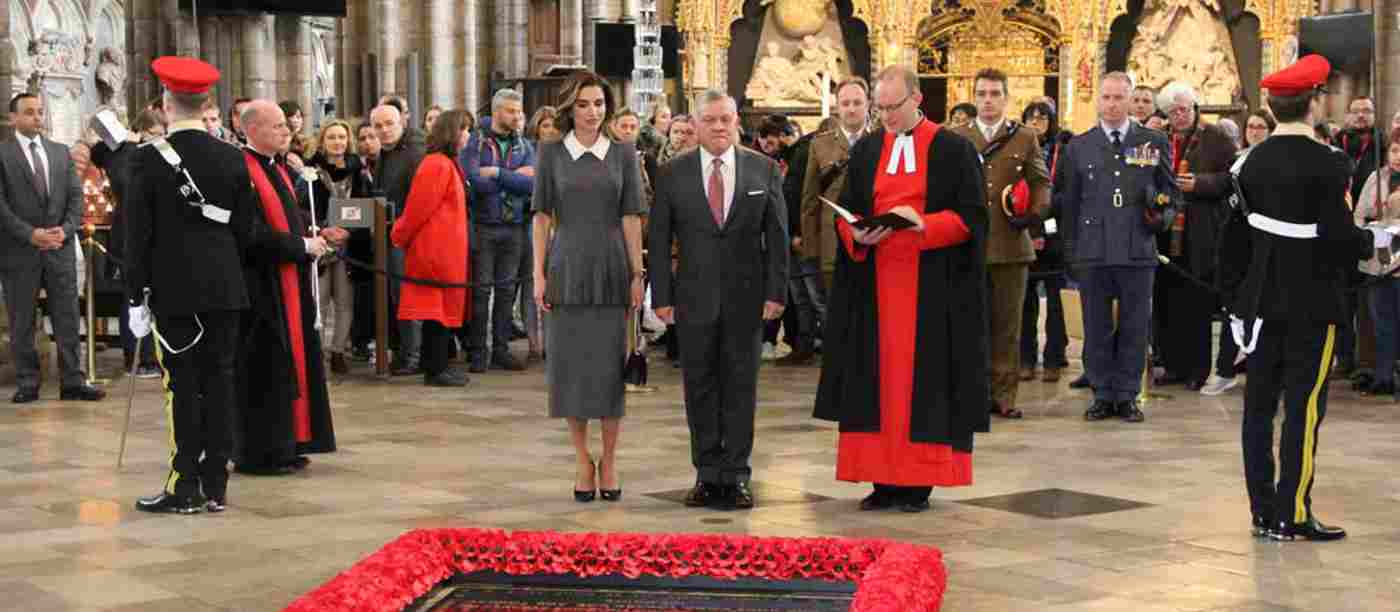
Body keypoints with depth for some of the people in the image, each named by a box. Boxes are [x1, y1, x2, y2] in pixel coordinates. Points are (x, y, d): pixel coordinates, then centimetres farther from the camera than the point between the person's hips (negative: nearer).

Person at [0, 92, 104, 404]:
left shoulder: (61, 152, 12)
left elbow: (76, 196, 9)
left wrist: (65, 230, -7)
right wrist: (30, 233, -16)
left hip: (60, 247, 3)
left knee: (68, 318, 2)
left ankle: (73, 381, 6)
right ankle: (27, 383, 11)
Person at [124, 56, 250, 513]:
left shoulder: (148, 159, -8)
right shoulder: (233, 159, 3)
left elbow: (137, 233, -7)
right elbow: (244, 228, 6)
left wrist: (136, 294, -2)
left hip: (173, 290, -3)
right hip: (225, 289, 3)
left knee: (182, 386, 0)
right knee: (218, 382, 6)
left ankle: (185, 488, 2)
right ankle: (215, 487, 10)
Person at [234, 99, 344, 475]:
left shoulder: (280, 170, 13)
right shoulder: (242, 172, -16)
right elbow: (254, 234, -21)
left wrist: (317, 234, 2)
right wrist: (304, 245, -15)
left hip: (289, 284, 9)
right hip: (262, 285, -9)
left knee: (290, 363, 12)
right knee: (264, 369, -3)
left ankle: (285, 445, 20)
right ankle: (259, 453, 5)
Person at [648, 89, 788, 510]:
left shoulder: (764, 170, 3)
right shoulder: (673, 174, 2)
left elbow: (777, 235, 2)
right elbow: (658, 239, 2)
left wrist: (776, 291, -4)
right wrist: (662, 297, -4)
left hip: (746, 297, 0)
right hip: (694, 297, 0)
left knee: (741, 386, 4)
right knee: (700, 385, 6)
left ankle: (735, 475, 11)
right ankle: (707, 474, 15)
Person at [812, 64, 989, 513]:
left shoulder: (954, 150, 0)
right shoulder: (865, 151, 12)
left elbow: (971, 216, -4)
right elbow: (845, 212, 13)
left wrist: (924, 224, -20)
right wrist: (857, 234, -9)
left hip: (932, 286, -3)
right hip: (874, 282, 4)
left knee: (924, 376, -2)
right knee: (876, 376, 1)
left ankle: (918, 481, 4)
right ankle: (883, 479, 6)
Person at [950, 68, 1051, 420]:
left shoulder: (1025, 139, 10)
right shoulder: (954, 139, 9)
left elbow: (1041, 182, 11)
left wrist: (1035, 212, -6)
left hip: (1011, 245, 1)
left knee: (1007, 324, 4)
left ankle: (1004, 395, 10)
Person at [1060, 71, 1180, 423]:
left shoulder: (1154, 143, 7)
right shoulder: (1078, 147, 9)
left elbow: (1171, 191, 14)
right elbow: (1069, 204, 10)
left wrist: (1163, 215, -8)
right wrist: (1070, 252, 6)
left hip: (1137, 250, 0)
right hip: (1092, 252, 1)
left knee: (1135, 328, 3)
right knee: (1096, 328, 5)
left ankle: (1127, 396, 13)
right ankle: (1103, 396, 14)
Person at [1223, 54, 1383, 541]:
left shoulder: (1251, 162, 4)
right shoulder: (1328, 164, -14)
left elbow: (1235, 239, 7)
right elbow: (1339, 238, -19)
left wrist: (1235, 300, 14)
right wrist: (1378, 240, 1)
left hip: (1261, 301, 6)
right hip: (1312, 305, -6)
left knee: (1259, 406, 9)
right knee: (1304, 409, -1)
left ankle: (1263, 512, 15)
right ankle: (1293, 515, 0)